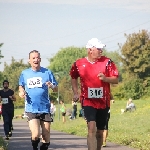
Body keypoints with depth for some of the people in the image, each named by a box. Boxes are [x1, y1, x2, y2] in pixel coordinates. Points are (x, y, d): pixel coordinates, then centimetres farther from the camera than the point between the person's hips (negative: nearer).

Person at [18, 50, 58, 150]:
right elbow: (21, 86, 22)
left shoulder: (47, 72, 2)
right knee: (36, 134, -17)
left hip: (45, 108, 1)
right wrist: (21, 92, -1)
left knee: (46, 138, 4)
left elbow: (56, 89, 5)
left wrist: (52, 86, -17)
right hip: (31, 109, -1)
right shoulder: (24, 73, 6)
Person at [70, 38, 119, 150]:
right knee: (92, 128, -19)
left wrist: (105, 79, -21)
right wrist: (76, 93, 12)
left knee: (99, 132, 12)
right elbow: (73, 78, 20)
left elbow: (116, 80, -2)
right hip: (88, 101, -2)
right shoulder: (79, 64, 0)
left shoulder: (107, 62, -3)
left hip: (103, 102, 2)